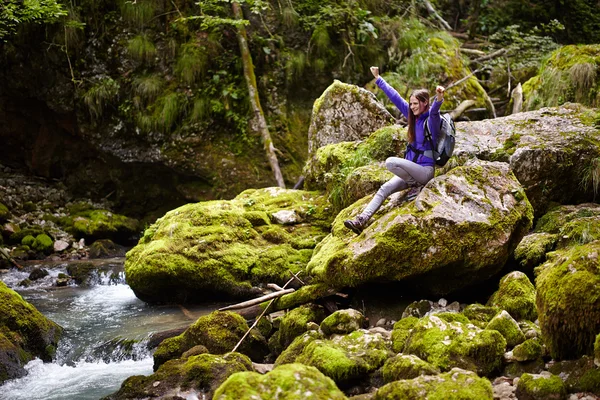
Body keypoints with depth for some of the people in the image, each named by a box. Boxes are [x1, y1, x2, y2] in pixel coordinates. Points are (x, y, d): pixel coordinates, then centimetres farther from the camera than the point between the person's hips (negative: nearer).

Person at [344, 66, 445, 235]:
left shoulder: (431, 118, -12)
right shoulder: (413, 116, 9)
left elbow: (434, 111, -37)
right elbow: (394, 96, 15)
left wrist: (439, 99, -60)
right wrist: (378, 79, 20)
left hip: (425, 170, -8)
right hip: (411, 170, 8)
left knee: (391, 162, -27)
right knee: (384, 189, -6)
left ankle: (417, 186, -10)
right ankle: (361, 221, -11)